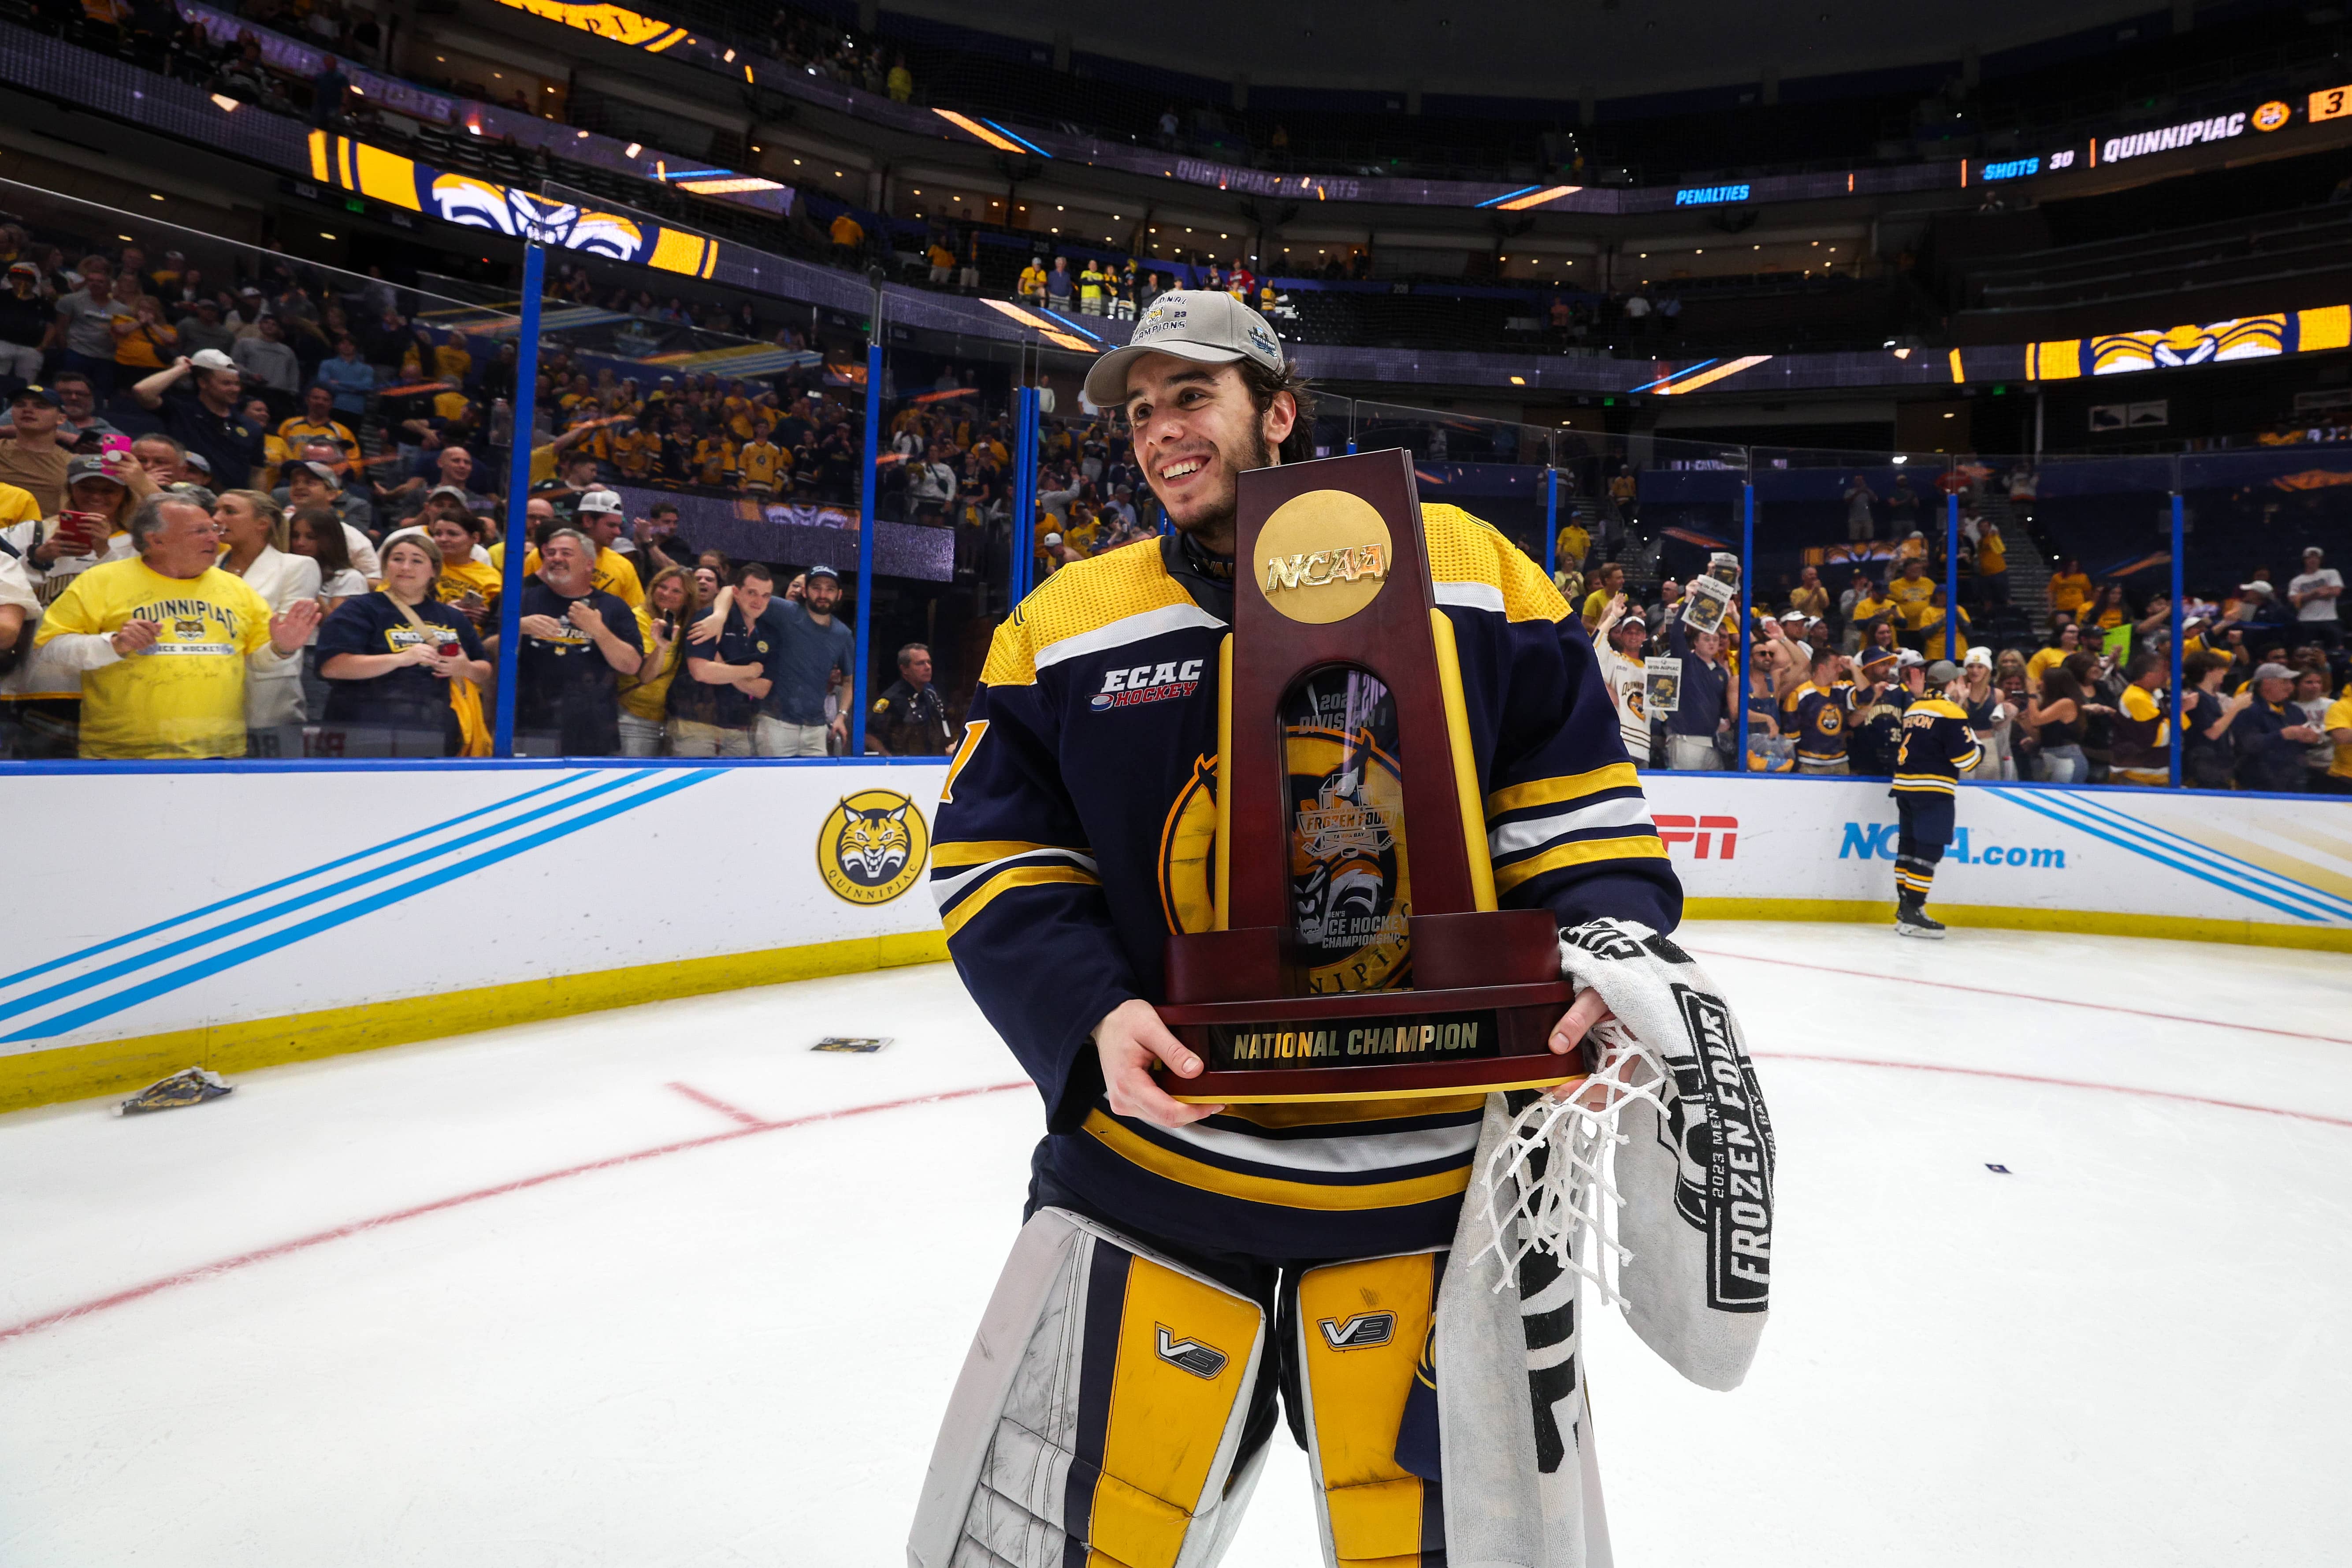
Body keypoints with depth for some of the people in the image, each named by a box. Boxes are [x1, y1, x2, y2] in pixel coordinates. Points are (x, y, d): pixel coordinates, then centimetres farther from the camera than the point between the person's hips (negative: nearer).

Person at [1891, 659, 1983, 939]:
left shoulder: (1914, 709, 15)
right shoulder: (1951, 712, -9)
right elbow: (1966, 758, -11)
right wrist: (1975, 741, 9)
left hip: (1905, 787, 8)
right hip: (1932, 790, -8)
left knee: (1909, 848, 11)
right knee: (1928, 852, -8)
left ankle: (1906, 909, 15)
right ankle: (1912, 915, -12)